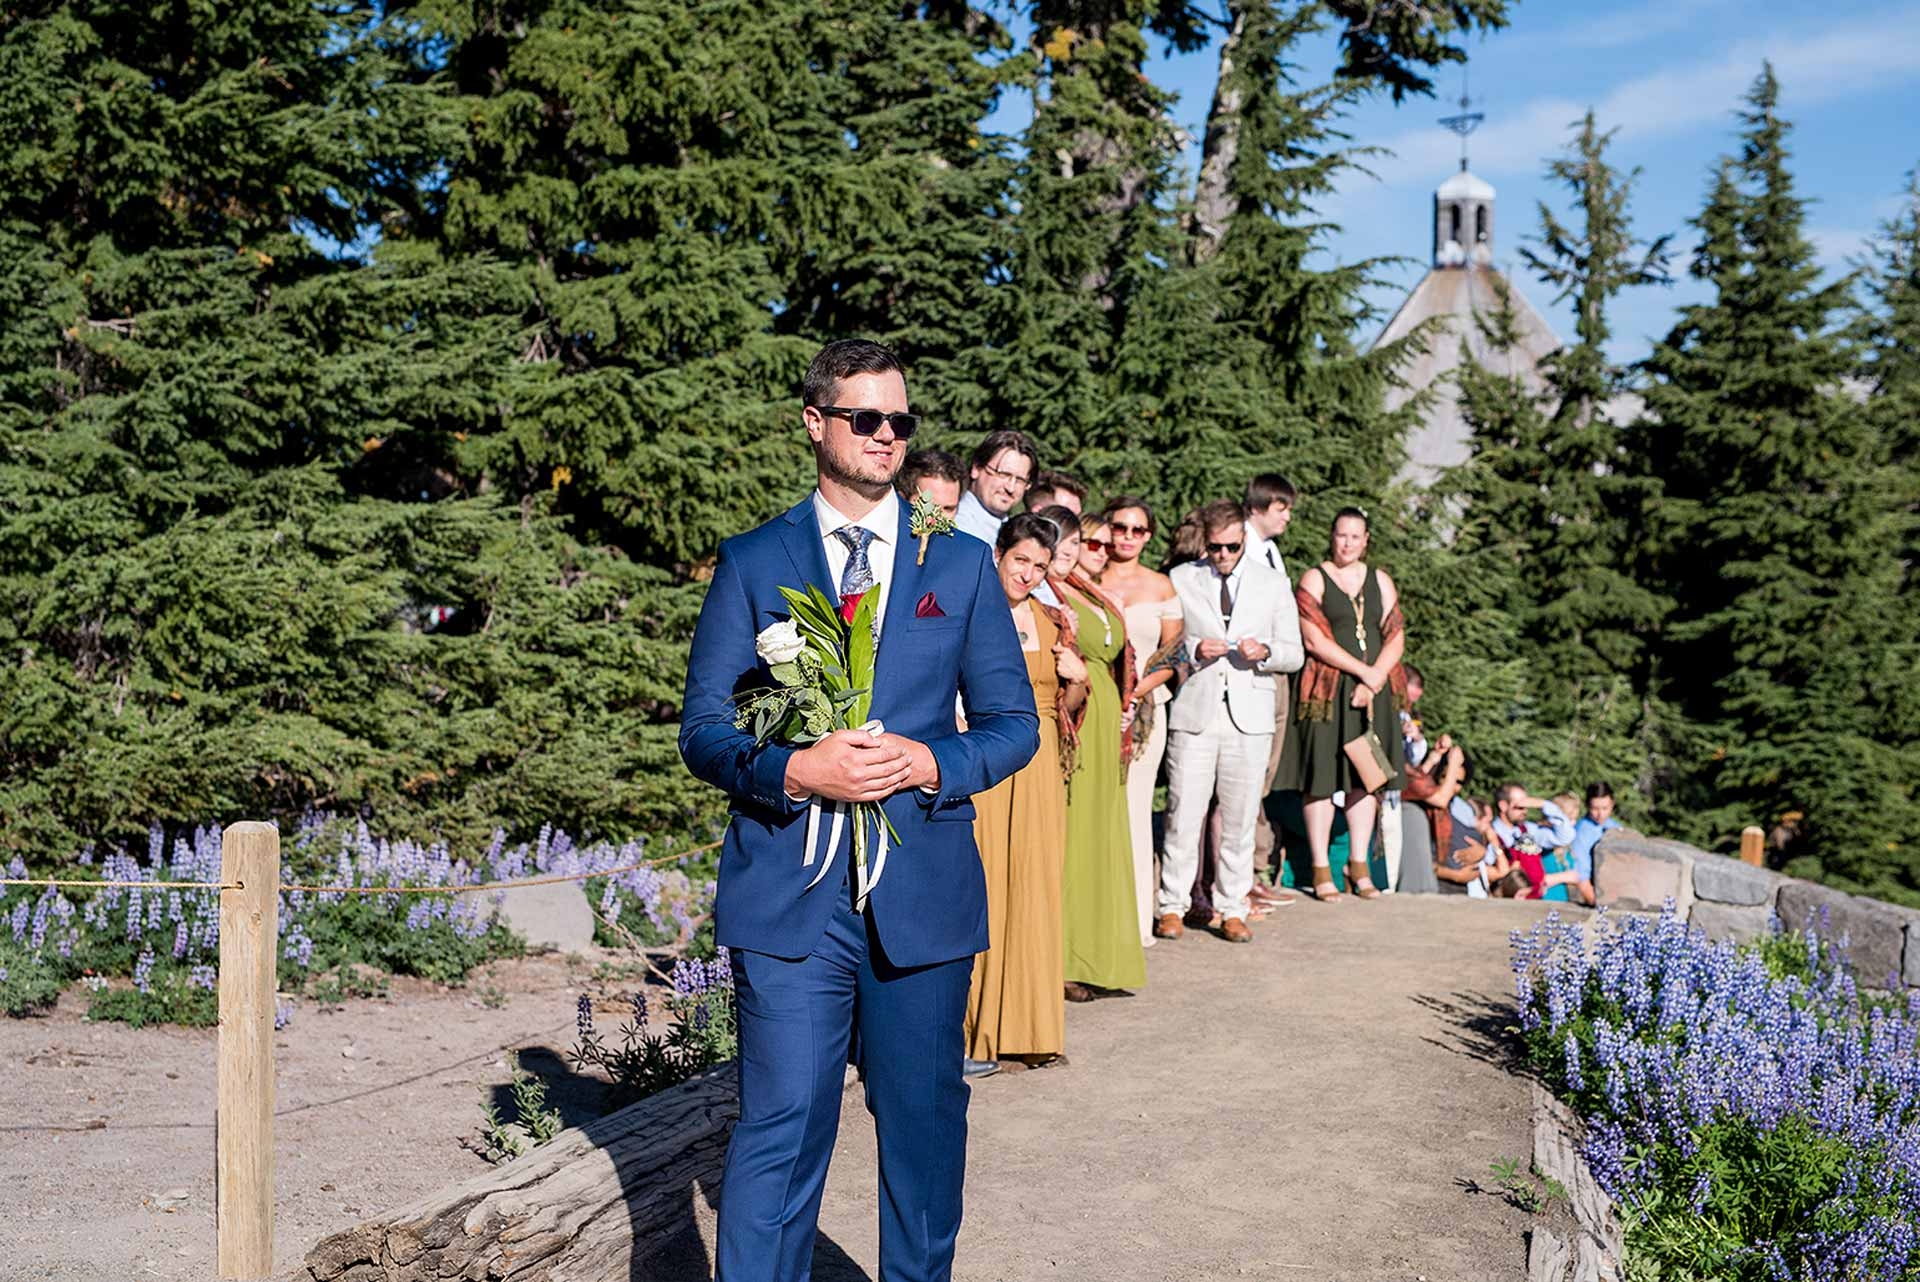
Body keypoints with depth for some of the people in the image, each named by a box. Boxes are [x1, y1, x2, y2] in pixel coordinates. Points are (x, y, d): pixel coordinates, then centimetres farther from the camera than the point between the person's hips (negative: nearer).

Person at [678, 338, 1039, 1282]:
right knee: (780, 1129, -2)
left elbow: (1014, 722, 8)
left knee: (924, 1119, 14)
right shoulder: (751, 563, 4)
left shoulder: (963, 565, 8)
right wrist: (792, 771, -17)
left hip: (925, 895, 2)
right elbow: (703, 729, 2)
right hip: (788, 894, -2)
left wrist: (934, 763, -11)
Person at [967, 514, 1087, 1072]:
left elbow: (1068, 706, 21)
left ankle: (1026, 1024, 17)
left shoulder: (1051, 623, 13)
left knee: (1034, 888, 7)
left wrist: (1077, 678, 2)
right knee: (979, 885, -6)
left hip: (1039, 771, 5)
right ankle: (971, 1031, 2)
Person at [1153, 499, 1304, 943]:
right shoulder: (1179, 580, 8)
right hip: (1193, 713, -1)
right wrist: (1194, 650, -11)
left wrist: (1265, 652, -10)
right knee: (1184, 815, -3)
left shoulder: (1273, 584, 12)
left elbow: (1294, 654, 11)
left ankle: (1232, 910, 13)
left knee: (1240, 819, 3)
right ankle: (1172, 907, 8)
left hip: (1249, 718, 1)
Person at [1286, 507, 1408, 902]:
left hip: (1373, 691, 4)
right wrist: (1363, 671, -13)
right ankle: (1321, 870, 2)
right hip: (1328, 689, -4)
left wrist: (1375, 680, -9)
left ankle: (1359, 865, 13)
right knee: (1322, 777, -4)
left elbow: (1395, 637, 6)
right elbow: (1315, 640, -9)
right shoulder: (1313, 579, 0)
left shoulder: (1380, 581, 14)